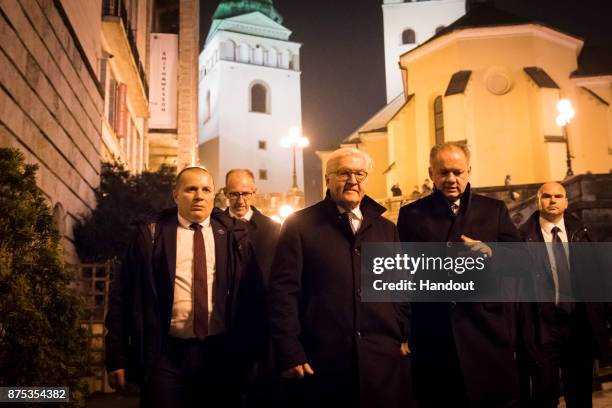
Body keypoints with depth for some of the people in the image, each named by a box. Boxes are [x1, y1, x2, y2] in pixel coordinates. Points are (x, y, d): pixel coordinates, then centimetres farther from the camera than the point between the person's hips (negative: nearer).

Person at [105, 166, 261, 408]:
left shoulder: (233, 235, 3)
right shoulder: (151, 235, 1)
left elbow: (247, 294, 5)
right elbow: (122, 295, 1)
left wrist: (246, 351, 2)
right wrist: (117, 357, -1)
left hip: (220, 355, 2)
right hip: (164, 355, -1)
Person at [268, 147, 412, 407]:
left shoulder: (387, 230, 13)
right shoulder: (300, 225, 0)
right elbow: (283, 290, -5)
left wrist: (404, 339, 6)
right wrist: (290, 354, -10)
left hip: (384, 362, 4)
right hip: (320, 365, -3)